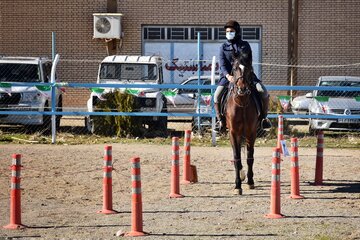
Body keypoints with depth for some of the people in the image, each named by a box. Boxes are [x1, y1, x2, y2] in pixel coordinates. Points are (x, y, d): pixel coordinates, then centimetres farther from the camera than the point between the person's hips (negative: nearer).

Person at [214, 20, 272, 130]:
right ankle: (220, 120, -3)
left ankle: (263, 117, 0)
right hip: (228, 75, 0)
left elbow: (249, 62, 6)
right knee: (217, 96, -22)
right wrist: (228, 75, -22)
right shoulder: (223, 47, 7)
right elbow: (223, 65, -3)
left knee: (263, 92, -17)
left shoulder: (245, 45, 9)